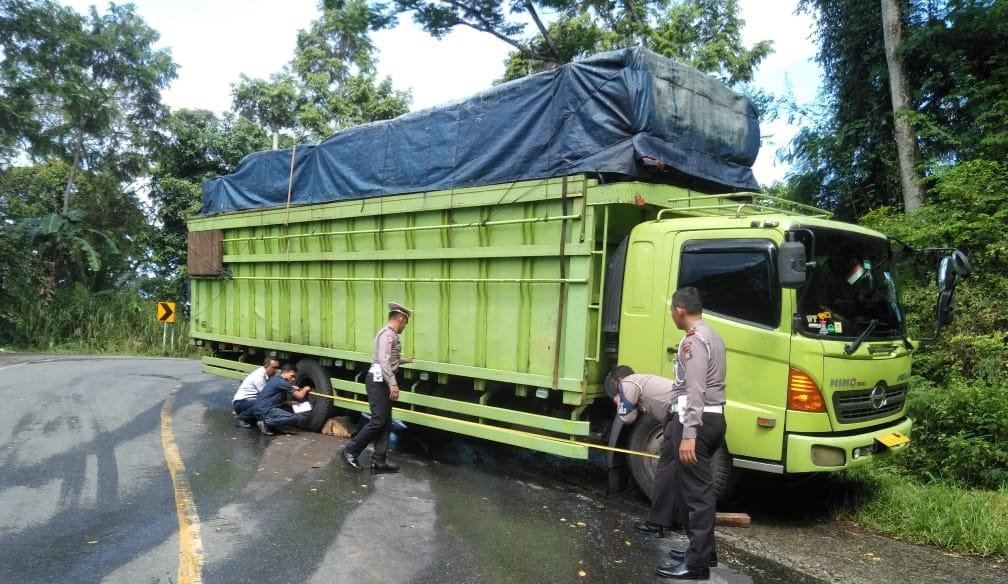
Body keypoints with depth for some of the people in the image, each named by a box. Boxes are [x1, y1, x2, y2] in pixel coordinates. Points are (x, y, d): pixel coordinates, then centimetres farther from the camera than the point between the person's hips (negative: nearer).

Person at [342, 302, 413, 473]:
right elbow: (383, 361, -23)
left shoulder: (391, 334, 18)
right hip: (378, 381, -11)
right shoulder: (388, 334, -14)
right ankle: (350, 450, 1)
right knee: (378, 421, -10)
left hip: (382, 381, 11)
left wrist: (403, 360, 47)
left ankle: (379, 462, 9)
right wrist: (393, 383, -27)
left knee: (385, 423, 8)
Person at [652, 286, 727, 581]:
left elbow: (695, 391, -23)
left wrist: (688, 434, -27)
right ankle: (702, 549, 27)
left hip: (696, 420, -10)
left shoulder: (693, 340, -15)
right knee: (697, 487, 17)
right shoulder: (712, 336, 17)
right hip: (713, 417, 10)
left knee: (696, 489, -7)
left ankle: (697, 564, -2)